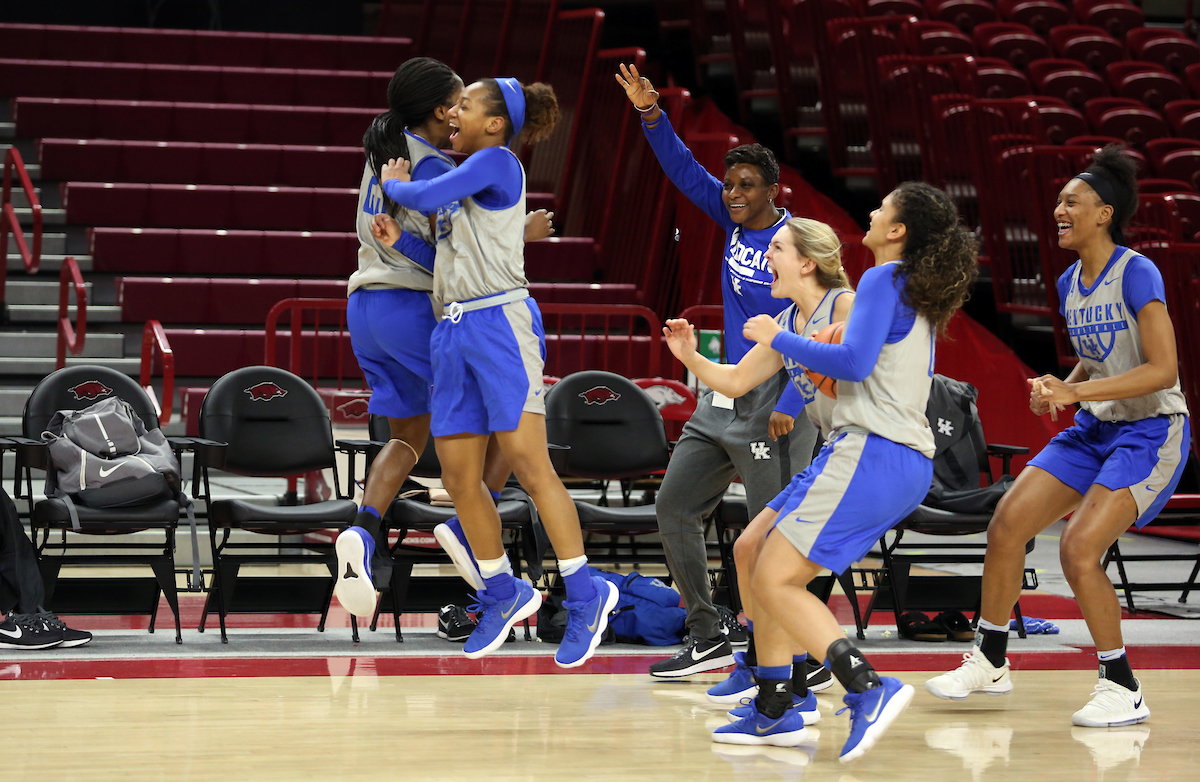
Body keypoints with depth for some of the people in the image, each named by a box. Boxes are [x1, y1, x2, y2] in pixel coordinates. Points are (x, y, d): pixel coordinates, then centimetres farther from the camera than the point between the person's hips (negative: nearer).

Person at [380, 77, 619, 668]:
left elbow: (425, 197, -12)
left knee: (529, 465, -12)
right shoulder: (461, 178, 21)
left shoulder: (497, 161, -4)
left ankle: (584, 595, -7)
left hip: (499, 322, -9)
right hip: (453, 331, 9)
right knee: (459, 478, 6)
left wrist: (393, 183, 8)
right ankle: (503, 594, 19)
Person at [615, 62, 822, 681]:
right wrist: (651, 115, -2)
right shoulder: (735, 223, 7)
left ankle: (808, 658, 2)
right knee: (674, 507, 9)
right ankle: (707, 639, 18)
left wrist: (789, 405, -24)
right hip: (725, 394, 9)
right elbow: (686, 172, 11)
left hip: (770, 404, -9)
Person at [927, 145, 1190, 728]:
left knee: (1078, 549, -20)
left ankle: (1123, 691, -4)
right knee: (1006, 525, 1)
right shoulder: (1069, 283, 8)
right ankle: (990, 662, 18)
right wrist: (1062, 390, 0)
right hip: (1095, 429, 8)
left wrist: (1077, 391, -28)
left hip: (1151, 433, -8)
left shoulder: (1136, 274, -17)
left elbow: (1163, 370, -24)